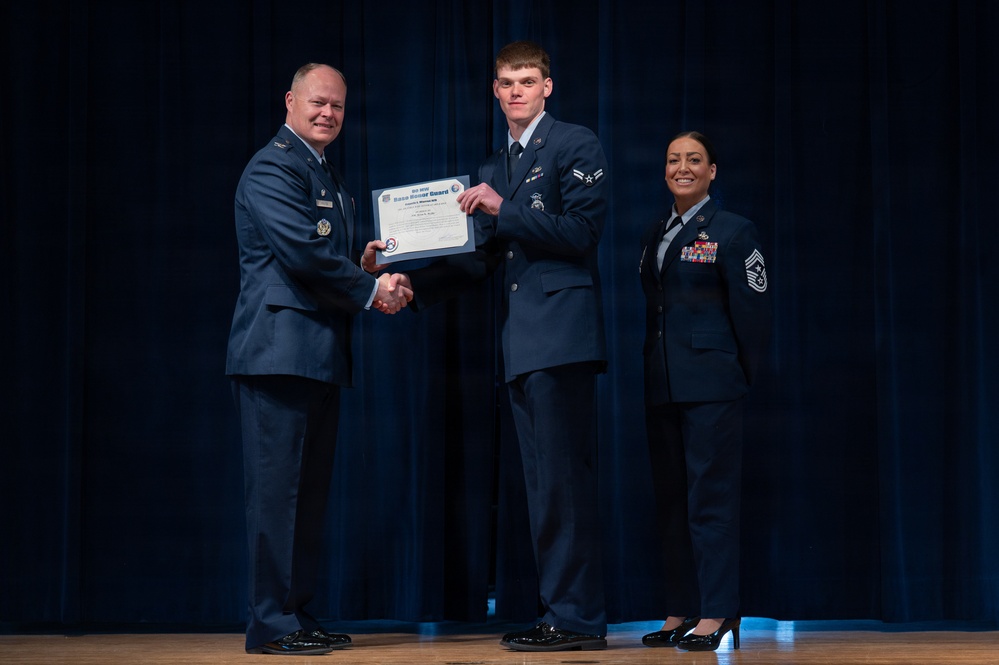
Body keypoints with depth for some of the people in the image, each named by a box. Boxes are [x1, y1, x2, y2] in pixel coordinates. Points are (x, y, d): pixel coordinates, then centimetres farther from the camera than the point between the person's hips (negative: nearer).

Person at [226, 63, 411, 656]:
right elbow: (302, 251, -18)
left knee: (310, 490, 12)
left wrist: (368, 269, 3)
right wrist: (371, 289, -10)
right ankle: (271, 623, -3)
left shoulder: (328, 178, 23)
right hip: (280, 349, -10)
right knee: (277, 488, -7)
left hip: (320, 354, 10)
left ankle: (300, 615, 19)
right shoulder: (273, 167, -9)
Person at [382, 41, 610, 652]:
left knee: (565, 480, -11)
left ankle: (579, 618, -8)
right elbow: (482, 257, 21)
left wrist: (503, 210, -16)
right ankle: (561, 614, 15)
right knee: (545, 486, 10)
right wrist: (415, 283, 9)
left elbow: (583, 232, -12)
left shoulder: (576, 145, -1)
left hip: (561, 334, -9)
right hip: (523, 344, 9)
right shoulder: (494, 168, 23)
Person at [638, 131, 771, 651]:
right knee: (671, 498, 7)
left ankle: (715, 614, -3)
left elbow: (752, 311, -4)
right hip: (662, 385, 7)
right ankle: (680, 612, 13)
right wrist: (653, 369, 12)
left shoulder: (733, 232, -2)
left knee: (711, 496, -6)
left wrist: (741, 376, -3)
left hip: (711, 384, -6)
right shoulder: (654, 235, 15)